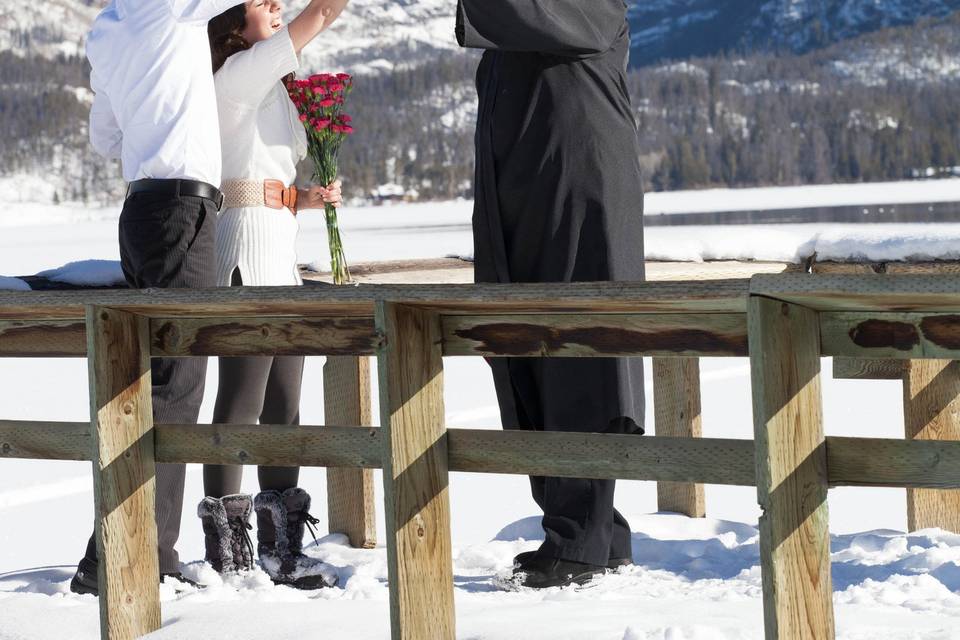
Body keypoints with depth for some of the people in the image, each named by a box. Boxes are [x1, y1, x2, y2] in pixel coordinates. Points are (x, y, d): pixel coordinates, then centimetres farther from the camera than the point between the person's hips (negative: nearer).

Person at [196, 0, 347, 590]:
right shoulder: (238, 74, -6)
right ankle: (226, 549, -7)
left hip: (281, 252, 9)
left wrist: (310, 198, 7)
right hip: (248, 244, -9)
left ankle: (279, 544, 12)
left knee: (283, 402, 8)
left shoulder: (271, 90, 22)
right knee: (242, 399, -9)